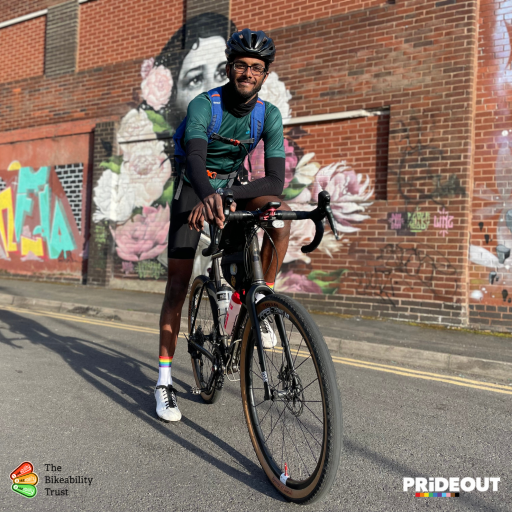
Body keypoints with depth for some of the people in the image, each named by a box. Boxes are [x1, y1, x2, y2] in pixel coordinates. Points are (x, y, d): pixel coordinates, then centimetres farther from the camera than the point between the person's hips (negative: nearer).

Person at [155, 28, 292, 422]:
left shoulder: (269, 115, -13)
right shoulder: (203, 105, -20)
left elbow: (276, 180, -23)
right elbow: (195, 158, -38)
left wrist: (226, 194, -39)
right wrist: (208, 196, -60)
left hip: (233, 187, 3)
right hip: (194, 188, -2)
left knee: (281, 211, -29)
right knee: (179, 281, -9)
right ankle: (165, 379, -2)